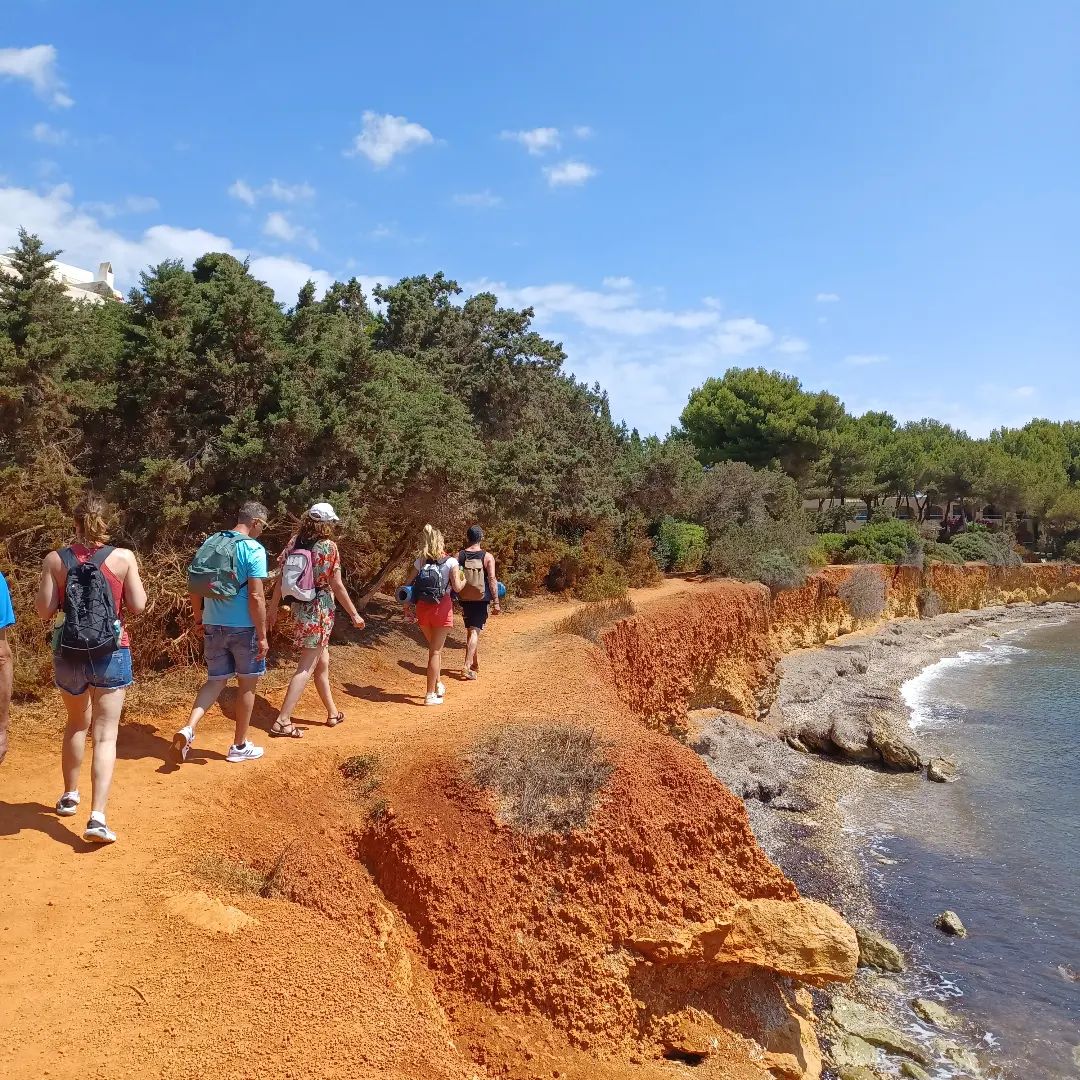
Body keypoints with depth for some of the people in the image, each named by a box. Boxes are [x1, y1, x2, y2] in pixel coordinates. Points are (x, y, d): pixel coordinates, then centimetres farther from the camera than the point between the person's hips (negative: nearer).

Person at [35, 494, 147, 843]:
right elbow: (138, 606, -5)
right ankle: (97, 817, -8)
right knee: (105, 735, 1)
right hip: (111, 654, -2)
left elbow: (44, 611, -4)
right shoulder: (123, 558, -8)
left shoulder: (55, 560, -4)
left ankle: (69, 796, 39)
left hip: (69, 654, 2)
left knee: (76, 724, 25)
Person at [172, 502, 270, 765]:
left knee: (215, 680, 18)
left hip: (213, 626, 5)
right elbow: (256, 597, -19)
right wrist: (262, 635, -13)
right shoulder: (254, 549, -15)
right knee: (247, 684, 11)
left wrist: (198, 619, 19)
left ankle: (188, 729, -3)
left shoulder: (210, 542, 4)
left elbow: (193, 583, 9)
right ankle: (239, 746, 21)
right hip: (243, 627, -5)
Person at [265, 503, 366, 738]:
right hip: (319, 610, -6)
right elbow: (337, 585, -12)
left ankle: (333, 713, 31)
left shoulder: (294, 542, 3)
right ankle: (282, 721, -5)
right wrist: (354, 614, -4)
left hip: (300, 608, 6)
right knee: (307, 667, -2)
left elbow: (280, 579, 3)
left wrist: (273, 609, 11)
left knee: (322, 663, 19)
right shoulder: (328, 546, -12)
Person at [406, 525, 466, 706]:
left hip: (422, 608, 4)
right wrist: (464, 580, 10)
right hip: (441, 608, -4)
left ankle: (438, 683, 27)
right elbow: (457, 587, -10)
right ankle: (430, 694, 3)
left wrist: (409, 605, 9)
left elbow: (413, 585, 2)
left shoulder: (420, 562, 6)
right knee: (435, 651, 2)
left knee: (434, 647, 24)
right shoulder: (450, 562, -5)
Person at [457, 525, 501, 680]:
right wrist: (496, 602, -10)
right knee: (474, 631, -5)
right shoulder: (487, 557, -7)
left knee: (471, 630, 19)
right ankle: (467, 666, -18)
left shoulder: (459, 556, 0)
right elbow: (492, 579, -13)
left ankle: (476, 663, 31)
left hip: (464, 599, 3)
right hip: (481, 600, -3)